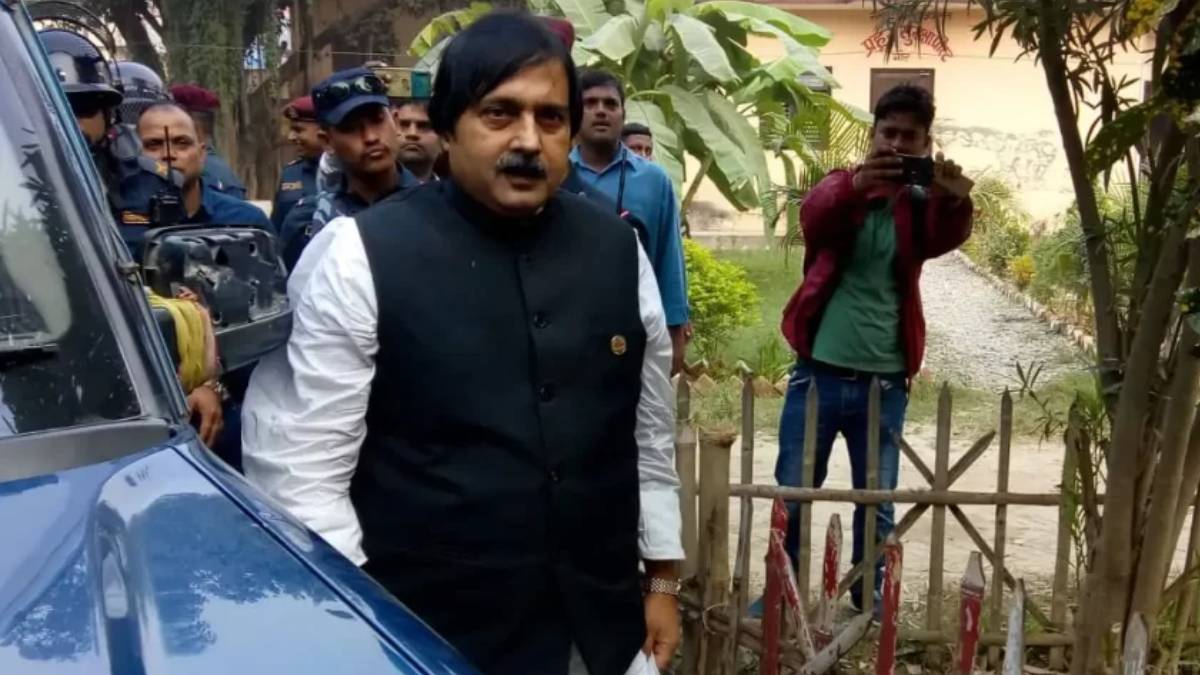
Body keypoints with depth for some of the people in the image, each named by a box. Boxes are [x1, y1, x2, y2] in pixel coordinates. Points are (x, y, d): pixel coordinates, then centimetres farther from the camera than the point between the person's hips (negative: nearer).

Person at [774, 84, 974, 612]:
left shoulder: (920, 206, 5)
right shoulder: (842, 187, 2)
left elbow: (947, 236, -17)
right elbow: (813, 217, -21)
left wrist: (956, 202, -41)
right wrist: (857, 185, -42)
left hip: (884, 380, 1)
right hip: (819, 371, -1)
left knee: (877, 503, 11)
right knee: (792, 493, 8)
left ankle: (870, 602, 28)